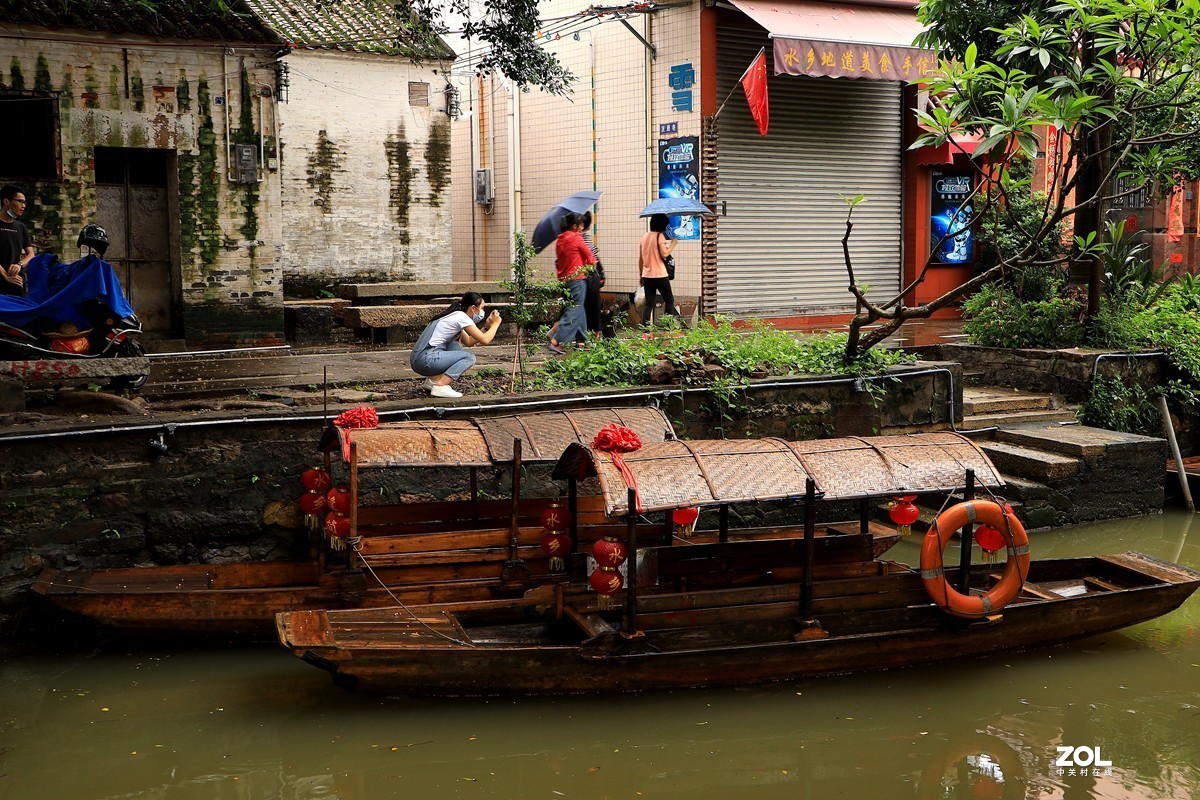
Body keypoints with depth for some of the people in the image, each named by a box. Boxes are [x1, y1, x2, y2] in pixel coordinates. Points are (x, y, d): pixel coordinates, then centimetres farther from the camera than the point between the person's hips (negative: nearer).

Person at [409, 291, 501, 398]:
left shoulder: (455, 316, 22)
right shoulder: (462, 317, -6)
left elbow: (469, 342, 24)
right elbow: (484, 340, -9)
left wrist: (487, 326, 20)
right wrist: (495, 324, 6)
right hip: (426, 359, -10)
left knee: (455, 346, 25)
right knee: (470, 357, -6)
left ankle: (433, 379, 11)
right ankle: (440, 386, -17)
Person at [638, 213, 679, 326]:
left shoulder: (645, 236, 12)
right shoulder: (660, 236, -8)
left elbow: (640, 259, 14)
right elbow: (664, 254, -19)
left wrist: (641, 275, 20)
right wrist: (672, 244, -4)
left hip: (647, 276, 6)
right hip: (659, 275, -6)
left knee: (649, 304, 5)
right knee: (669, 300, 9)